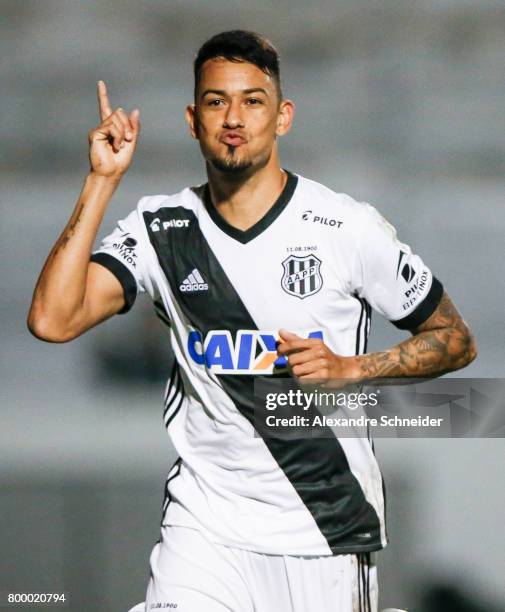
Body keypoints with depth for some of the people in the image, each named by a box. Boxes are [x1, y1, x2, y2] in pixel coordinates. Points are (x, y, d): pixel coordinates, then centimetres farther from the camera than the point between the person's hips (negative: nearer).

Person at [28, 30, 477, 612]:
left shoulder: (348, 227, -4)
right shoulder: (161, 229, 0)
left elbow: (456, 341, 5)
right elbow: (52, 320, -13)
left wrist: (348, 368, -10)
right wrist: (101, 183, -13)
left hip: (331, 530, 0)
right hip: (204, 529, 0)